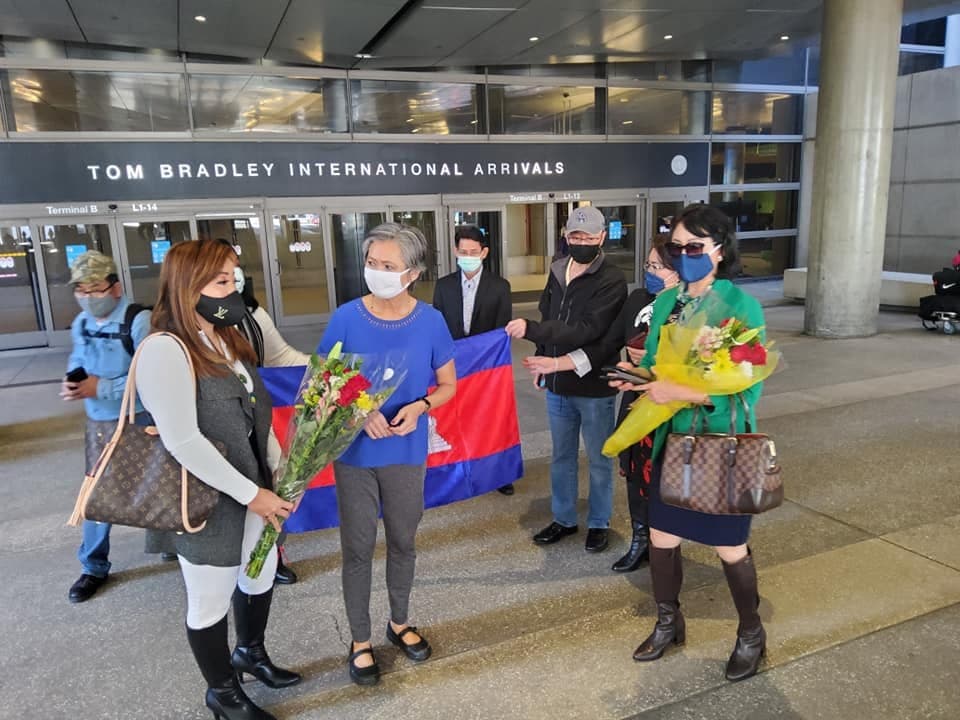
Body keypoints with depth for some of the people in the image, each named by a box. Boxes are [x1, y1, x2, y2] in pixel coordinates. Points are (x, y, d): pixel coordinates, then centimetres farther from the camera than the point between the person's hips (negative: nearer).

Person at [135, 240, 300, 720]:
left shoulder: (228, 339, 6)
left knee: (261, 578, 25)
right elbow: (182, 441, -27)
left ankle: (250, 652, 53)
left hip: (255, 490, 8)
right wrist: (251, 494, -22)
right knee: (211, 603, 13)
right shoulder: (165, 350, -22)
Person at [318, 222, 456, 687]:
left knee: (403, 542, 18)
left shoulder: (430, 321, -10)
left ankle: (400, 623, 42)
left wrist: (419, 407, -19)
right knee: (358, 549, 10)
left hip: (407, 452, 1)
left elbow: (448, 384, 1)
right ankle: (360, 641, 31)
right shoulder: (346, 318, -13)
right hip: (354, 453, -1)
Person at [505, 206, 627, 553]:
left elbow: (587, 330, -27)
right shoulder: (557, 271, 5)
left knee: (598, 459, 10)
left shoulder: (612, 281, -16)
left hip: (594, 386, -6)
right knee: (562, 456, 17)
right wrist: (542, 359, 11)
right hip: (557, 384, 6)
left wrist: (530, 329, -31)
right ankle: (563, 519, 33)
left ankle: (599, 523, 28)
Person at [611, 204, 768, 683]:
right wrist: (639, 377, -12)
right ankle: (668, 623, 39)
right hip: (674, 441, 5)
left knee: (730, 549, 10)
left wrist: (678, 392, -26)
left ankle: (750, 634, 37)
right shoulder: (665, 302, 2)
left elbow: (747, 389, -20)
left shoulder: (741, 306, -15)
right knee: (661, 539, 14)